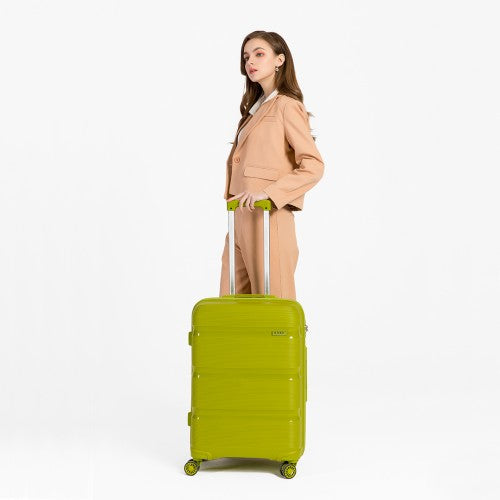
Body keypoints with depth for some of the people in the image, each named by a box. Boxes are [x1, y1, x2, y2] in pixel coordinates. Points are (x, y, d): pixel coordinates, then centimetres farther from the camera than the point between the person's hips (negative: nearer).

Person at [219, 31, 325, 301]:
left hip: (268, 218, -8)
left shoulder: (287, 105, -5)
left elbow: (313, 166, -14)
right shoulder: (255, 108, 21)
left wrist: (267, 192, -21)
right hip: (240, 218, 8)